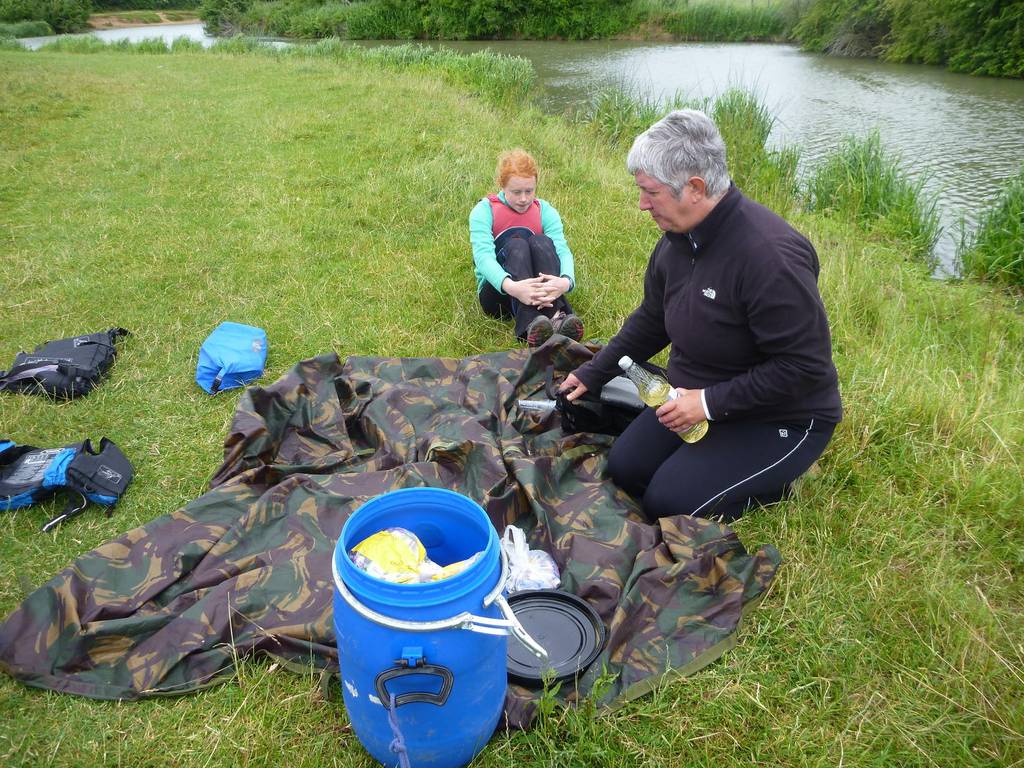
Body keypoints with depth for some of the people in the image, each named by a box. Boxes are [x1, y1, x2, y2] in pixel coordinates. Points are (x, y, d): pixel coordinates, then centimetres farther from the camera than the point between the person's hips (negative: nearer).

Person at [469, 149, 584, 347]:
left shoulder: (545, 211, 5)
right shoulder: (484, 211, -3)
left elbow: (562, 250, -12)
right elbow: (483, 255, -21)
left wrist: (566, 281, -37)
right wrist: (511, 286, -42)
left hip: (538, 288, 2)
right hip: (497, 291, -2)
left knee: (542, 242, -23)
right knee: (516, 245, -29)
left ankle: (557, 316, -45)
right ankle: (530, 325, -54)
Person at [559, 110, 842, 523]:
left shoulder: (770, 255, -31)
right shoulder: (679, 237, -4)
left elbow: (806, 366, -28)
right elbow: (651, 320, 11)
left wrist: (711, 403, -26)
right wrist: (592, 374, 11)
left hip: (781, 420, -8)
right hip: (699, 398, 8)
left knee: (667, 504, -16)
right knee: (623, 471, 3)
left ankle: (772, 482, 8)